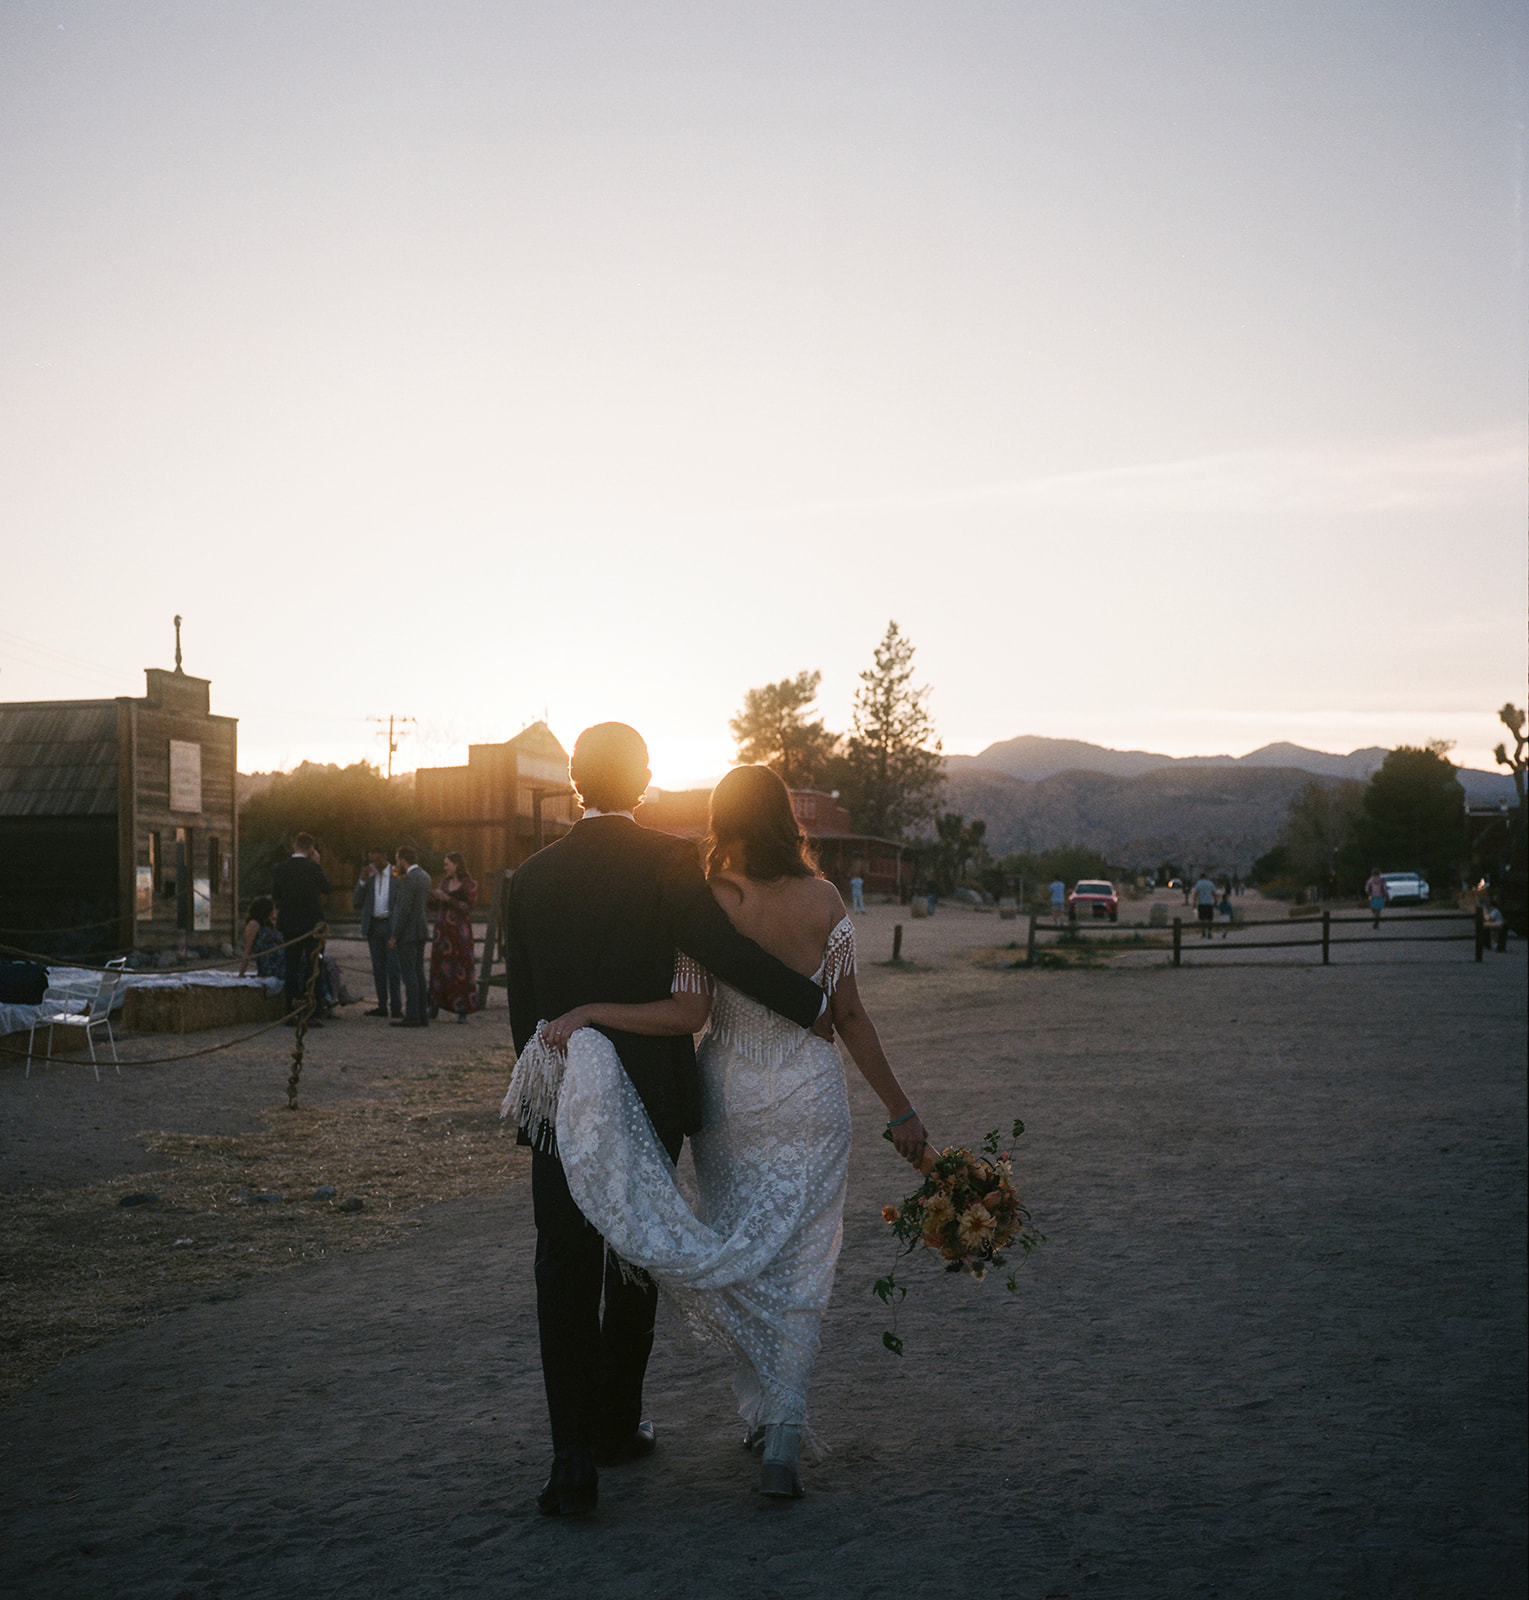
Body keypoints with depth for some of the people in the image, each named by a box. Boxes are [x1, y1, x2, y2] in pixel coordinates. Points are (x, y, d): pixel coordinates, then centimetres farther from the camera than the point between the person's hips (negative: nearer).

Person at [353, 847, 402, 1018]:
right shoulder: (367, 874, 7)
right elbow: (356, 903, 3)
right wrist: (363, 880, -9)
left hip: (392, 926, -4)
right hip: (373, 925, 4)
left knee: (394, 968, -5)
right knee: (378, 968, 6)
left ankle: (396, 1007, -1)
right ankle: (382, 1006, 11)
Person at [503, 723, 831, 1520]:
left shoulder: (530, 877, 3)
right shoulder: (668, 861, -10)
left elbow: (522, 1002, 7)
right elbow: (728, 951, -20)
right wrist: (814, 1006, -10)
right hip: (648, 1096, -2)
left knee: (564, 1273, 4)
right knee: (635, 1260, 15)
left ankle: (574, 1454, -3)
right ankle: (616, 1422, 28)